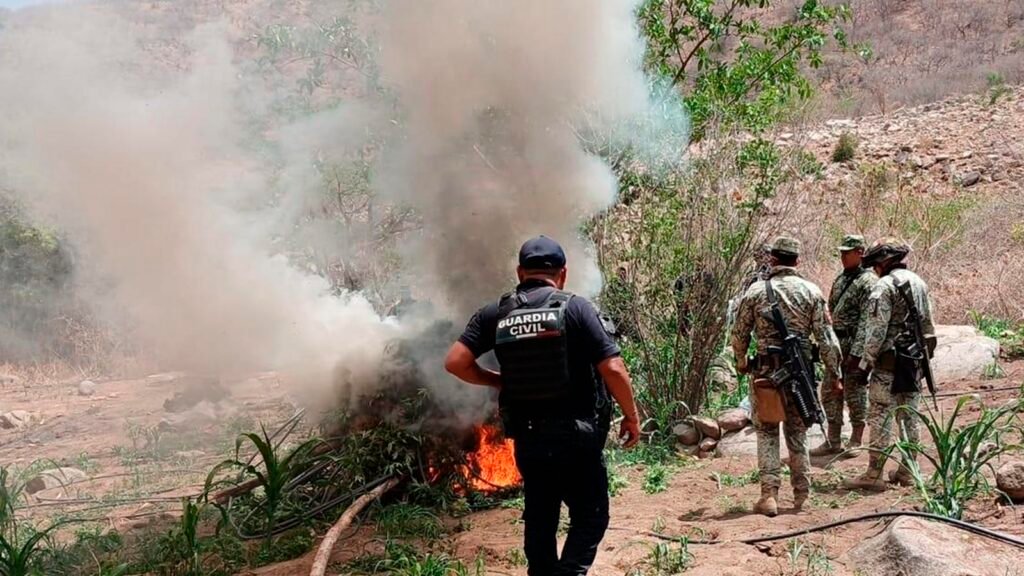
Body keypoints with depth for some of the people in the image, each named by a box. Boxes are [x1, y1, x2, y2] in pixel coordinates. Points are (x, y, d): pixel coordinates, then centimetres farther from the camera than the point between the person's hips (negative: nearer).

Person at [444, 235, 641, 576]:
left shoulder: (495, 314, 0)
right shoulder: (574, 307, -9)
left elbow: (455, 362, -6)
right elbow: (613, 369, -14)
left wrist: (498, 381, 9)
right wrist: (631, 416, -1)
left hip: (528, 438, 4)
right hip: (576, 436, -4)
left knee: (539, 519, 18)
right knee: (590, 517, 8)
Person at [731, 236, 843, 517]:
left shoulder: (756, 290, -2)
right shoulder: (811, 291, -1)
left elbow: (739, 333, 4)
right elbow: (825, 336, -2)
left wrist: (741, 363, 20)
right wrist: (834, 372, 5)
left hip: (766, 371, -1)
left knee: (767, 433, 7)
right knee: (797, 433, 14)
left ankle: (769, 495, -1)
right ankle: (801, 494, 19)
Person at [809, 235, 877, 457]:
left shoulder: (867, 282, -13)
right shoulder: (840, 279, 14)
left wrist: (856, 352, -22)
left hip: (855, 345, -9)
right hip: (836, 344, 9)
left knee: (855, 393, 1)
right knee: (830, 391, 10)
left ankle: (856, 441, 13)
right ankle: (833, 441, 18)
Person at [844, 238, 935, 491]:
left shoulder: (884, 286, -13)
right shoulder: (919, 283, 13)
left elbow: (876, 330, -18)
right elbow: (928, 326, 17)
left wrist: (866, 361, -13)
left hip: (889, 361, -8)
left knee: (880, 417, -5)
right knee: (909, 416, 13)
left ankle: (874, 475, -4)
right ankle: (907, 471, 18)